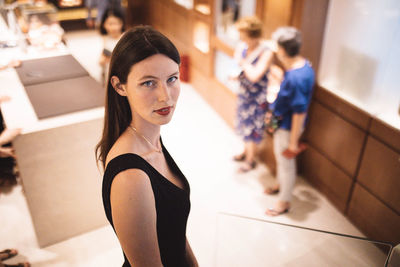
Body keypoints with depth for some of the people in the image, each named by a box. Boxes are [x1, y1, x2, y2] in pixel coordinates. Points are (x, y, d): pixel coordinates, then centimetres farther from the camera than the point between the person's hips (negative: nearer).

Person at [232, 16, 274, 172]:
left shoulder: (266, 53, -25)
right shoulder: (241, 47, -7)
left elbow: (254, 76, -32)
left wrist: (244, 63, -20)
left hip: (257, 97, -6)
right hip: (243, 93, 6)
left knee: (252, 128, 10)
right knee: (244, 124, 23)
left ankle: (251, 159, 32)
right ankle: (246, 151, 48)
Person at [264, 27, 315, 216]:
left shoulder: (296, 78, -35)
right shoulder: (302, 64, -5)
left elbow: (299, 113, -29)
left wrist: (293, 142, -21)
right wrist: (273, 112, 20)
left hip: (288, 127, -9)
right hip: (281, 123, 9)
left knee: (286, 163, 11)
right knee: (279, 157, 28)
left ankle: (284, 202, 32)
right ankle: (280, 184, 53)